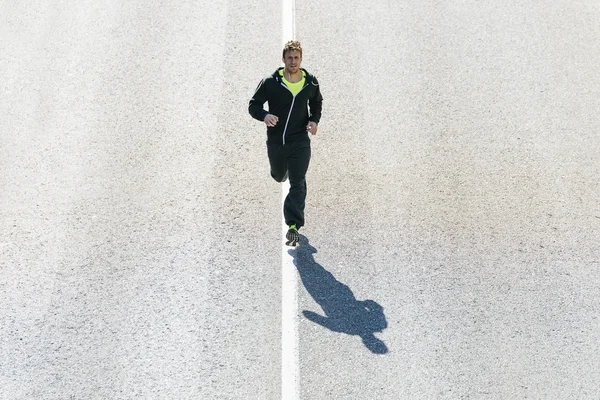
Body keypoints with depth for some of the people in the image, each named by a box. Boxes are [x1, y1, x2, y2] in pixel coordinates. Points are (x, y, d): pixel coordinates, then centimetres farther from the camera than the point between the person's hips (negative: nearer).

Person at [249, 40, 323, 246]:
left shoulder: (311, 82, -2)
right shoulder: (270, 82, -9)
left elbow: (317, 103, 17)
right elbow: (253, 105, -4)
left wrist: (314, 120, -2)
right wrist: (264, 115, -26)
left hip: (300, 141, -1)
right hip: (275, 140, 1)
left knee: (298, 183, -8)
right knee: (278, 176, 22)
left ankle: (293, 226, -4)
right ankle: (281, 172, 62)